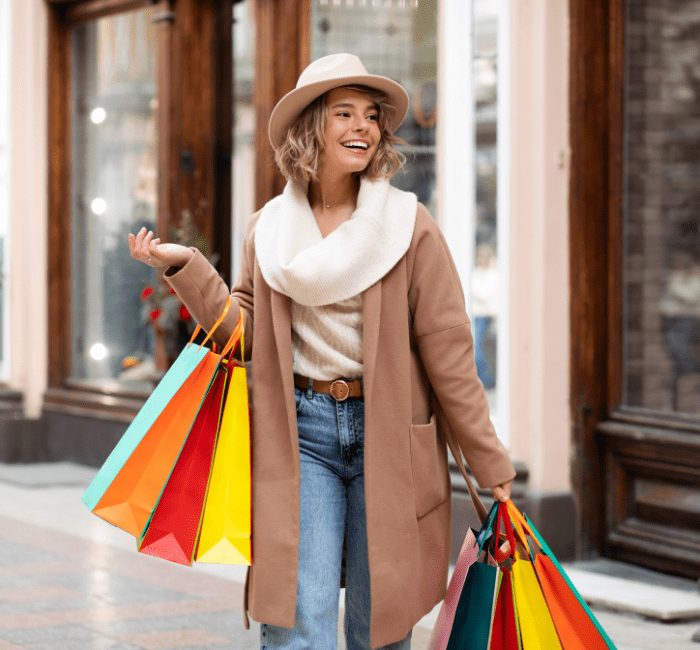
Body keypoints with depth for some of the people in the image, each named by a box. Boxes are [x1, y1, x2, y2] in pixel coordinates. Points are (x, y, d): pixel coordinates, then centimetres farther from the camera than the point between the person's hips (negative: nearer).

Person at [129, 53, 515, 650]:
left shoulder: (409, 225, -3)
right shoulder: (270, 229, 5)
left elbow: (448, 351, -3)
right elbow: (244, 329, 9)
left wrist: (491, 466, -2)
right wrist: (185, 267, -2)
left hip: (386, 437, -1)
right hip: (300, 433, 1)